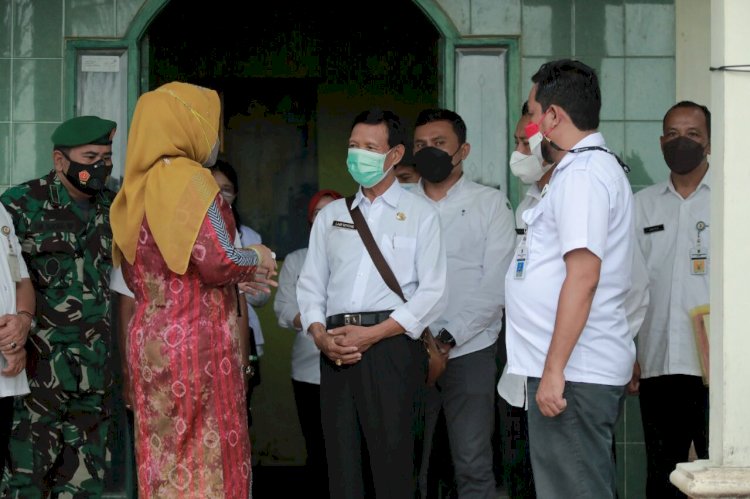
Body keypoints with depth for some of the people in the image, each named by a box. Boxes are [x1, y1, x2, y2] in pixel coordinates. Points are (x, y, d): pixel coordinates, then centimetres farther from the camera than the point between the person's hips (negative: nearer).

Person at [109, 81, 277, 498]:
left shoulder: (139, 186, 12)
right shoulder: (188, 179, -11)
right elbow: (218, 260, -19)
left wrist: (240, 280, 19)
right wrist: (257, 260, 3)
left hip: (151, 336, 8)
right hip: (197, 340, -8)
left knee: (164, 457, 10)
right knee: (207, 459, -2)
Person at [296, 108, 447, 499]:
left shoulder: (420, 214, 7)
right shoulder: (331, 215, 20)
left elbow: (433, 292, -3)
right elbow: (310, 284, 16)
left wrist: (373, 334, -12)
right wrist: (320, 334, -4)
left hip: (391, 345, -4)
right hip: (336, 348, 4)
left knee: (392, 464, -7)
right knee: (341, 462, 4)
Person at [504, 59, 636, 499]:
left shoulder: (582, 174, -13)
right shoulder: (599, 167, 20)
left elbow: (583, 276, -22)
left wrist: (553, 370, -23)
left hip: (572, 372, -11)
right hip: (591, 369, 11)